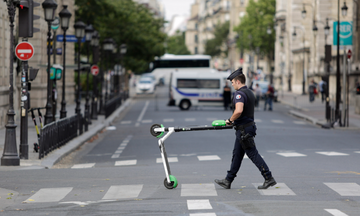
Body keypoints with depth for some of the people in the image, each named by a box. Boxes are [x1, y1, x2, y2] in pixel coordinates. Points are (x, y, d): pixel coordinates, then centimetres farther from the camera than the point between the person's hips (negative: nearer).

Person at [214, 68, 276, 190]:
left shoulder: (239, 94, -17)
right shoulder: (250, 93, 15)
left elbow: (239, 111, -33)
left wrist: (230, 120, -17)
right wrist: (233, 121, 21)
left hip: (244, 129, -10)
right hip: (249, 126, 10)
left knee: (253, 154, -6)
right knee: (237, 155, 13)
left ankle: (269, 178, -6)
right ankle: (228, 181, 20)